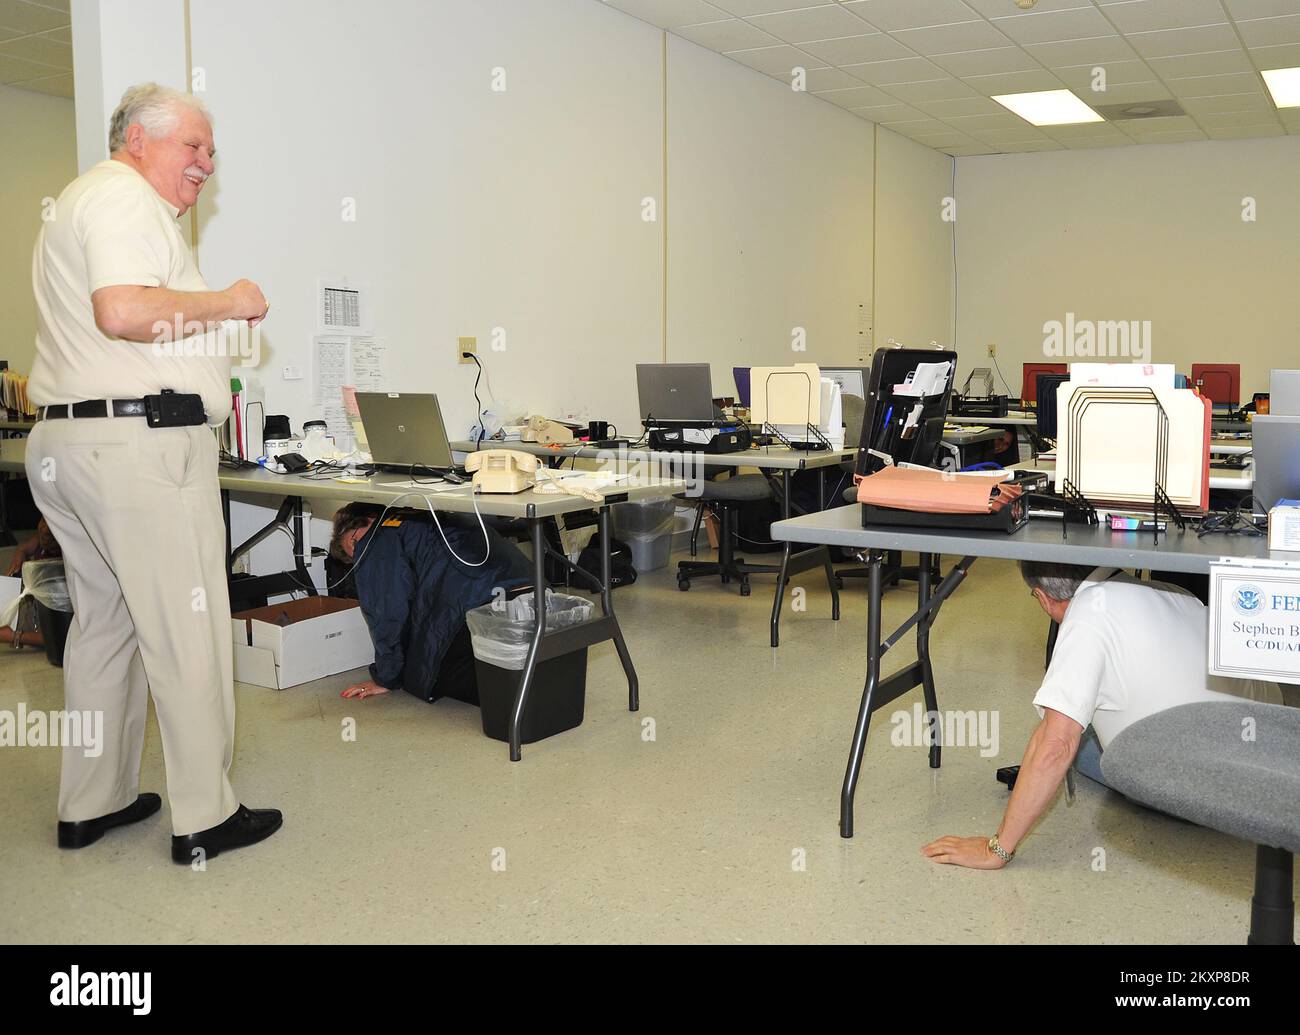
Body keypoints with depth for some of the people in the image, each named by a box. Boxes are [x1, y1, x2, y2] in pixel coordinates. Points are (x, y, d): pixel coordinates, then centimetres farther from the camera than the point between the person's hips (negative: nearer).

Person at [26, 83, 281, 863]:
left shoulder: (82, 200, 27)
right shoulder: (126, 197, -8)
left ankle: (91, 805, 24)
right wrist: (226, 302, -11)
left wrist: (201, 389, 27)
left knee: (105, 624, 15)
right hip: (140, 442, -11)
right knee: (187, 631, -4)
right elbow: (125, 311, -24)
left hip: (65, 440, 11)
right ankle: (205, 819, 4)